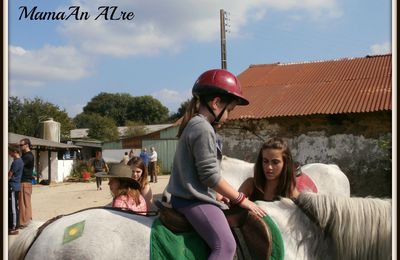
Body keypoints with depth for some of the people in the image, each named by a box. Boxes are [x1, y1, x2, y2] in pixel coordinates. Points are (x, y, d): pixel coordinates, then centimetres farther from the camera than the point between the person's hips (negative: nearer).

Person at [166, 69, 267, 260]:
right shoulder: (204, 129, -16)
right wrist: (241, 199, -9)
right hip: (196, 201, -10)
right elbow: (210, 176, -18)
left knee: (224, 245, 10)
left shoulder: (193, 125, 15)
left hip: (185, 197, 10)